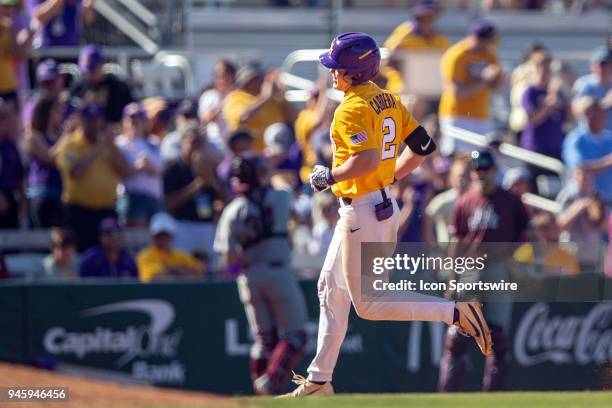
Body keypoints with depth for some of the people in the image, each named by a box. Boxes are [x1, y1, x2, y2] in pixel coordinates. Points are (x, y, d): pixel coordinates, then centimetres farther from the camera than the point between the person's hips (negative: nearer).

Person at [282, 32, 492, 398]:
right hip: (386, 206, 10)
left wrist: (330, 176, -17)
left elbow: (368, 158, -32)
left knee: (368, 305, -3)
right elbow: (423, 146, 11)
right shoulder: (389, 101, 9)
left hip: (362, 213, -10)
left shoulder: (352, 110, -18)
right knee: (331, 289, 18)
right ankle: (319, 382, 23)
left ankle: (456, 312, -13)